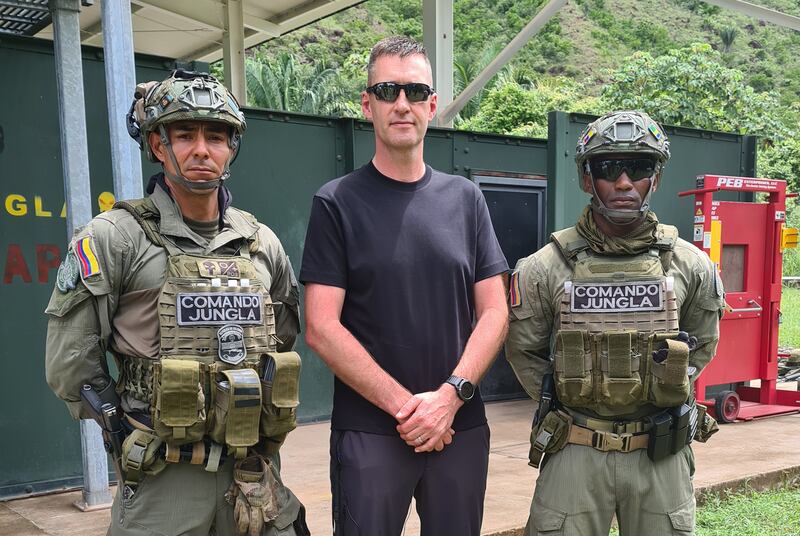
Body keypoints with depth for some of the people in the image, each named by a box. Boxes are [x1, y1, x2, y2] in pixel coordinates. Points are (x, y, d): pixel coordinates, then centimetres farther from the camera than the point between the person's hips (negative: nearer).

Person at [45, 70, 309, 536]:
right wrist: (129, 426, -1)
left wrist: (253, 419, 12)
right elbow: (70, 364, -5)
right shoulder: (114, 238, -6)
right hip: (165, 481, -3)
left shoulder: (261, 242, 6)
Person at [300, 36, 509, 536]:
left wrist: (451, 395, -10)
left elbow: (494, 312, 3)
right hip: (368, 431, -3)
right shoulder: (337, 202, -2)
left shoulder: (465, 198, 6)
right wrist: (404, 404, -12)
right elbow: (322, 328, -9)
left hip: (462, 427, 3)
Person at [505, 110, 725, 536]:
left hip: (662, 455, 2)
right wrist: (561, 405, 2)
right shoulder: (544, 269, -7)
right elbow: (523, 351, 5)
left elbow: (701, 345, 14)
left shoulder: (691, 267, -2)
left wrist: (664, 392, 8)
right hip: (575, 454, -1)